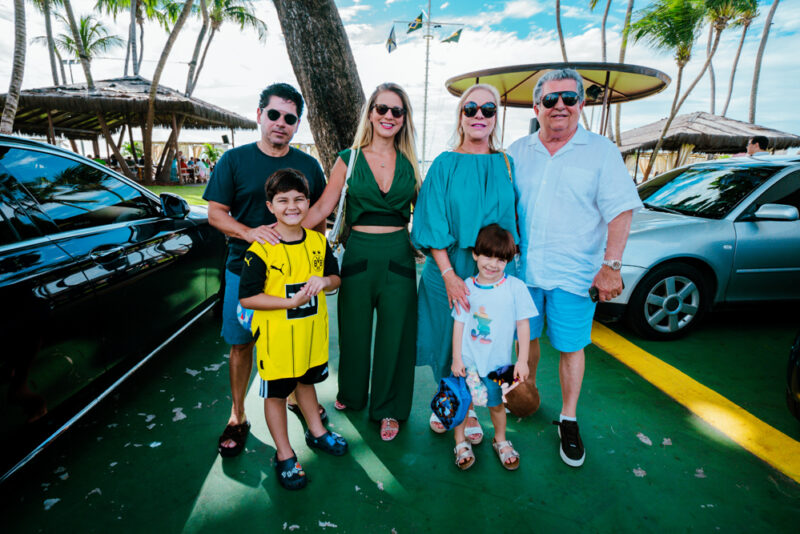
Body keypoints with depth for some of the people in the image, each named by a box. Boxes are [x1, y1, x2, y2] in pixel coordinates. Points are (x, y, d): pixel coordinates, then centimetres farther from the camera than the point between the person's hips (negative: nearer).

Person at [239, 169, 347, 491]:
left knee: (306, 381, 25)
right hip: (276, 336, -4)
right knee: (276, 393, 12)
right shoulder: (261, 250, -17)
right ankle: (284, 455, 32)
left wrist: (324, 281, -15)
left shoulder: (318, 241, -1)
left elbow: (335, 277, 8)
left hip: (312, 331, 5)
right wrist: (291, 302, -24)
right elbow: (247, 297, -17)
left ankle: (316, 432, 47)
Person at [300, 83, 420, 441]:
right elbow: (323, 207, -5)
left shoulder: (408, 163, 6)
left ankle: (389, 409, 29)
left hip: (398, 257, 1)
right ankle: (352, 395, 41)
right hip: (359, 254, 0)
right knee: (354, 331, 14)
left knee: (394, 335, 8)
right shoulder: (349, 159, 2)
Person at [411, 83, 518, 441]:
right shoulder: (444, 165, -1)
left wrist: (504, 266, 0)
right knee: (447, 342, 10)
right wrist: (449, 274, -16)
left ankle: (468, 408, 33)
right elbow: (433, 225, -7)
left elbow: (512, 223, 9)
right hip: (448, 271, -1)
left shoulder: (506, 165, 5)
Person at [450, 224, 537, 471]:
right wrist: (456, 358, -4)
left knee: (496, 403, 17)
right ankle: (461, 442, 35)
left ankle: (500, 440, 44)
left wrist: (522, 360, -5)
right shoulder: (467, 287, -6)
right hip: (467, 358, 1)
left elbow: (523, 326, -4)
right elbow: (459, 323, -2)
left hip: (497, 361, 0)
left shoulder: (515, 288, -10)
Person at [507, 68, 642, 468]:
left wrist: (611, 265, -13)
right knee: (526, 337, 15)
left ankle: (568, 420, 25)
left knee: (571, 347, 7)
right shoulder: (518, 151, 7)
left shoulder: (601, 151, -1)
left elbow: (621, 211, -4)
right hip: (523, 268, 3)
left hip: (573, 272, -2)